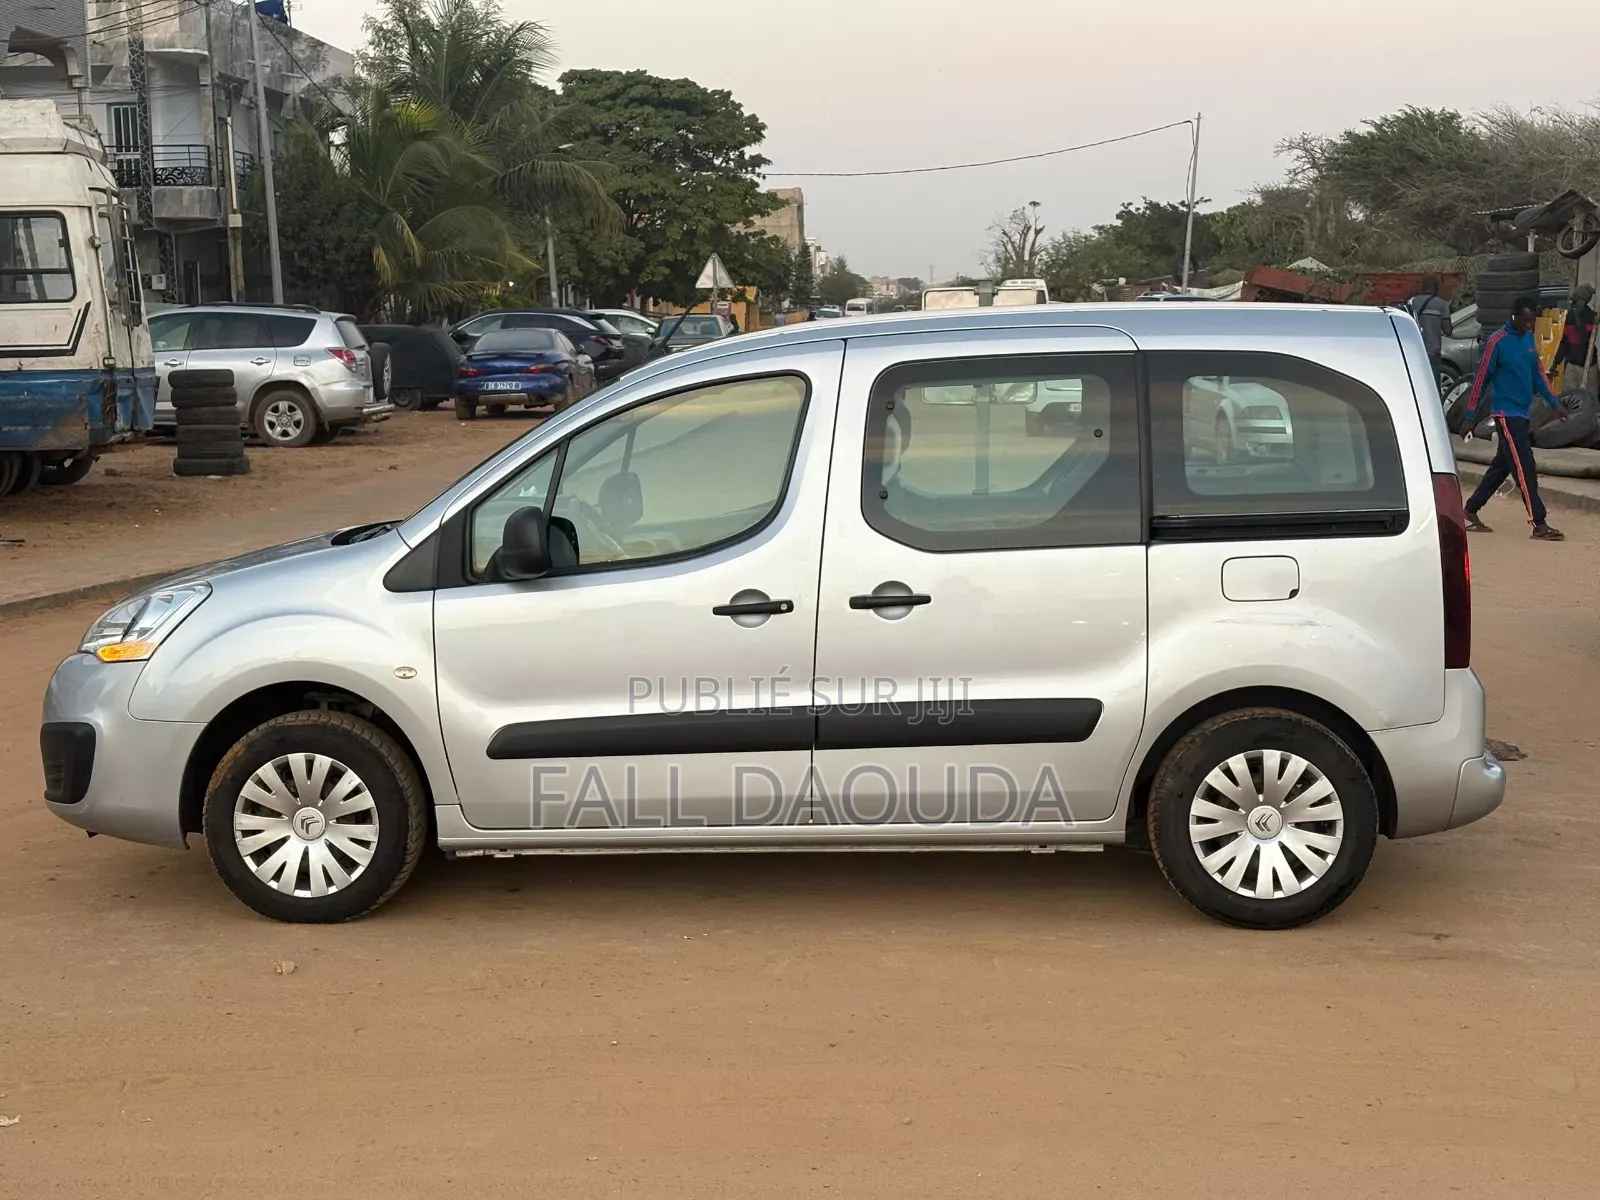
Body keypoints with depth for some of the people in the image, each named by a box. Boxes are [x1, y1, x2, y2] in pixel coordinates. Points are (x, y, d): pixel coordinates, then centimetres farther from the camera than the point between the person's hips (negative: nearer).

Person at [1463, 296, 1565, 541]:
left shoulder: (1529, 338, 10)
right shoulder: (1497, 341, -12)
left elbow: (1538, 373, 18)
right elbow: (1481, 378, -9)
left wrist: (1553, 401, 8)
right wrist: (1471, 415, -7)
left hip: (1522, 412, 8)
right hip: (1506, 412, -8)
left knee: (1502, 465, 12)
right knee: (1525, 467, -11)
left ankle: (1471, 510, 22)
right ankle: (1538, 524, -12)